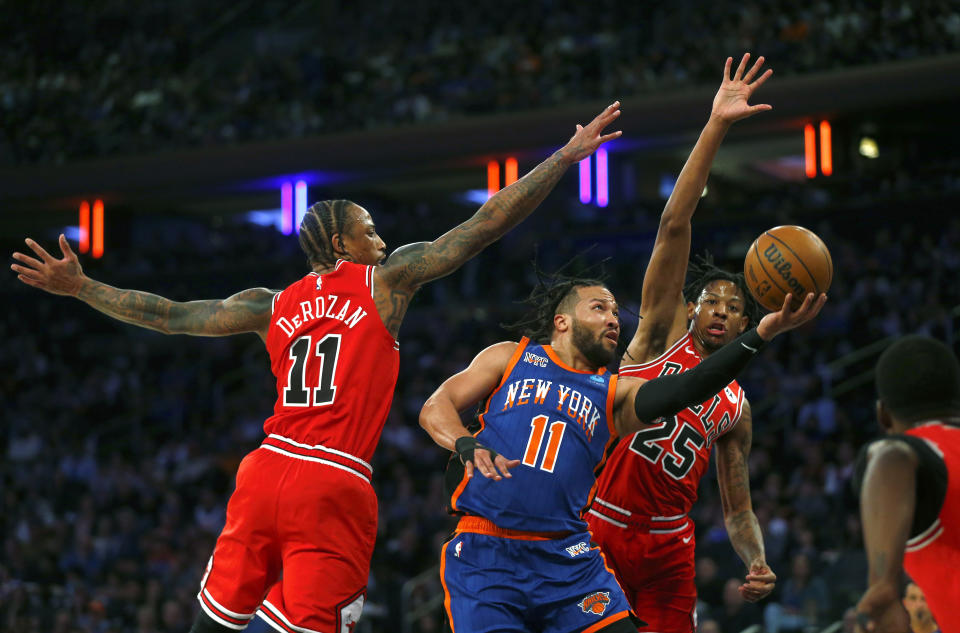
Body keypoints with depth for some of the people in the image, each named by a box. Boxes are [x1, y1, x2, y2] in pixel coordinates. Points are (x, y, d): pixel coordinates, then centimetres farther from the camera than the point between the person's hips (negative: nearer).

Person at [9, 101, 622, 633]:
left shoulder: (274, 305, 16)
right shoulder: (386, 280, 6)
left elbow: (170, 316, 18)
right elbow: (485, 224, 5)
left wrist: (77, 286, 28)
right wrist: (567, 155, 10)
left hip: (268, 472, 4)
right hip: (337, 487, -4)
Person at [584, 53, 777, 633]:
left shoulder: (736, 408, 15)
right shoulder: (662, 331, 4)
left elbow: (739, 512, 20)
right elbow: (674, 227, -6)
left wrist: (757, 563, -3)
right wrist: (715, 129, -14)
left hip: (667, 549, 4)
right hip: (596, 530, -4)